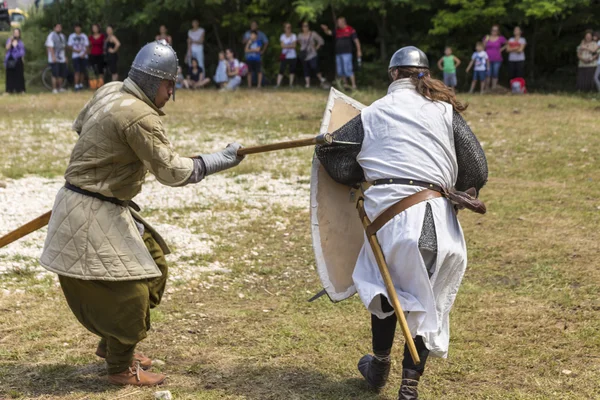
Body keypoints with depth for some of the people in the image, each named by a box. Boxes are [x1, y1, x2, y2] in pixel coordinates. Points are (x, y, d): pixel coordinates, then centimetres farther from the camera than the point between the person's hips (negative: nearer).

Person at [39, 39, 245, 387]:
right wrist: (221, 160, -14)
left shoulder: (109, 92, 6)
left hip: (107, 205, 10)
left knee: (154, 262, 17)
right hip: (94, 214, -10)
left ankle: (111, 343, 27)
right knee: (130, 286, -5)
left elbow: (81, 124, 23)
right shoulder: (139, 117, -23)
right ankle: (122, 368, 9)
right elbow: (172, 172, -23)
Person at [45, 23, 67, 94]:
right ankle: (54, 89, -2)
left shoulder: (62, 36, 16)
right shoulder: (51, 36, -7)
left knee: (62, 74, 8)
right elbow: (50, 47, -13)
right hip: (54, 59, -7)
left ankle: (60, 87, 19)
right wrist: (53, 56, -20)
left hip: (62, 59, 7)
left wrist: (65, 56, 18)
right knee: (55, 74, -7)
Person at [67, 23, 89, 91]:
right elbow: (70, 46, 5)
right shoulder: (71, 36, 6)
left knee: (82, 71, 4)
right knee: (77, 71, -11)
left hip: (83, 56, 2)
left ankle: (81, 85, 16)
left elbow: (87, 46, 6)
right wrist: (75, 50, -14)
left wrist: (84, 54, -10)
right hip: (75, 56, -2)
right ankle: (76, 86, -13)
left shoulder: (84, 36, 8)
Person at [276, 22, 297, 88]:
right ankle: (278, 84, -10)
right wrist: (290, 46, -13)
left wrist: (286, 46, -13)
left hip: (292, 56, 0)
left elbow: (294, 45, -7)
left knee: (292, 70, 3)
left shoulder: (293, 36, 3)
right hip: (284, 57, 0)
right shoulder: (282, 36, 5)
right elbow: (282, 45, -5)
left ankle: (291, 84, 12)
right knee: (281, 70, -7)